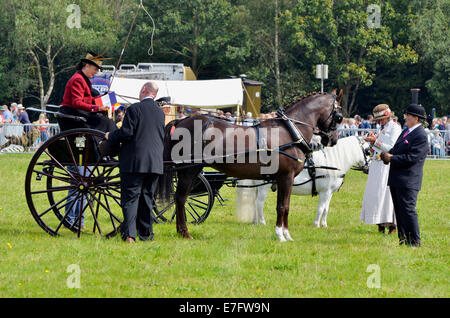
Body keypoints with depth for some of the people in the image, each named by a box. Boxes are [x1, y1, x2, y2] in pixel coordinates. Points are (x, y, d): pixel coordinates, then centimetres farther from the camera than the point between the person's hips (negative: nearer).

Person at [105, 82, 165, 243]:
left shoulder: (134, 109, -9)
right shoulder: (160, 112, 11)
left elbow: (126, 132, -14)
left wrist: (110, 137, 2)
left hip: (135, 162, -5)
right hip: (155, 162, 5)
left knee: (130, 198, -4)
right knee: (147, 198, 14)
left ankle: (129, 234, -14)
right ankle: (146, 233, 16)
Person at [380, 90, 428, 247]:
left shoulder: (421, 136, -15)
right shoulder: (406, 131, 16)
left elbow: (412, 158, -21)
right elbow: (396, 150, 22)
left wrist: (391, 158, -15)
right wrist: (387, 154, 0)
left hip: (408, 180, -10)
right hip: (396, 180, 10)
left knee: (408, 210, -10)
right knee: (399, 211, 14)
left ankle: (415, 241, -4)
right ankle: (403, 240, 21)